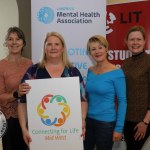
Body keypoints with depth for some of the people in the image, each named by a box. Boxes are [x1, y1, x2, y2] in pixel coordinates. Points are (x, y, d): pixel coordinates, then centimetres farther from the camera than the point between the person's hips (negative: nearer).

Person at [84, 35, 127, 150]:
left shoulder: (116, 73, -13)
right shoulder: (90, 71, 3)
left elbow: (122, 101, -12)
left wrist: (119, 128, -14)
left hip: (106, 122, -5)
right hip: (88, 119, 5)